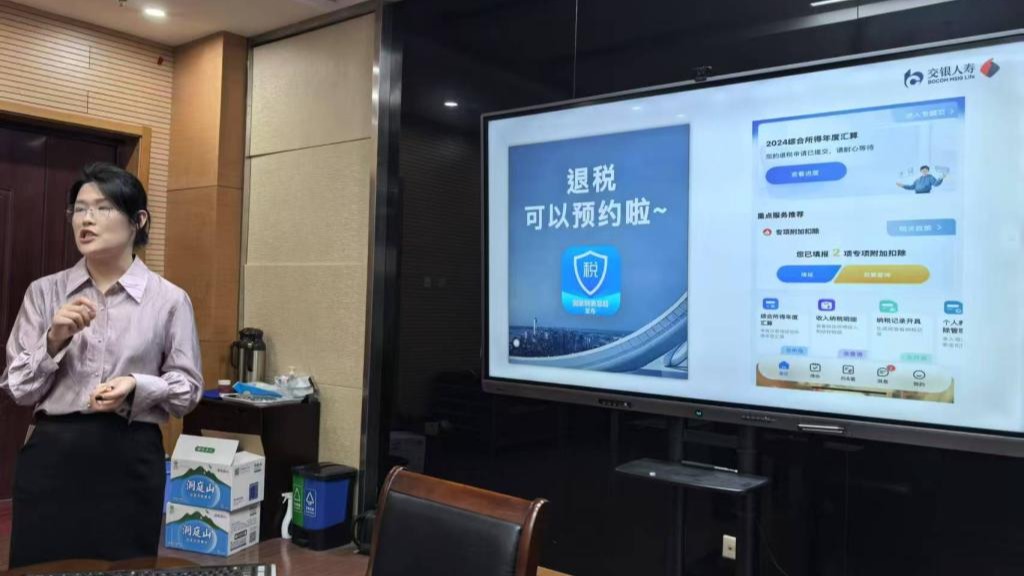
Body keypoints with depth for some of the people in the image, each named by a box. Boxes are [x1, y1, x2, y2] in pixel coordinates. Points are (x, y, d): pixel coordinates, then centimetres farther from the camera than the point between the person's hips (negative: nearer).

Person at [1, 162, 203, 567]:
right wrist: (54, 340, -12)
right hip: (52, 454, 2)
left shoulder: (170, 299, -2)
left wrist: (136, 387, -17)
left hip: (130, 458, -1)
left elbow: (188, 387, 0)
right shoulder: (44, 292, 4)